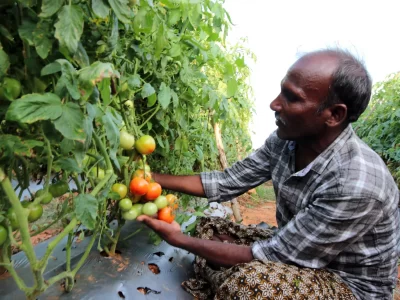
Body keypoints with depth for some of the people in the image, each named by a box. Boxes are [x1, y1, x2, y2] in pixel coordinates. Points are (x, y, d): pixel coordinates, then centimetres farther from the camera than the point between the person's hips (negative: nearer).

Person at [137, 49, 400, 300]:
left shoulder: (357, 186, -34)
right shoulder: (285, 141, -13)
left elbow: (273, 255, -28)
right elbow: (228, 181, -5)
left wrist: (180, 240, -24)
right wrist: (154, 178, -9)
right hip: (294, 249, 6)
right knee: (210, 228, 1)